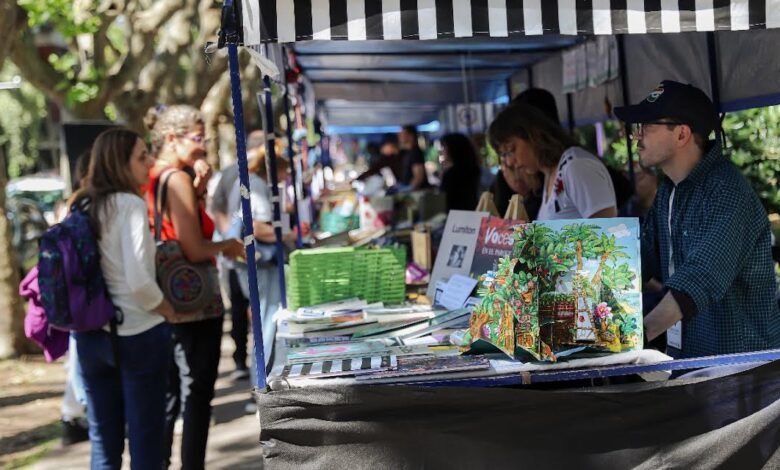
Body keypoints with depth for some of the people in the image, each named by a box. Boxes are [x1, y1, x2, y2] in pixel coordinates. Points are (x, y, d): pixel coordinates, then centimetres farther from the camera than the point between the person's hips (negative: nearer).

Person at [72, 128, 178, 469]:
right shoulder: (130, 204, -13)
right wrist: (169, 312, -4)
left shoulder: (82, 207, 7)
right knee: (145, 437, 5)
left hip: (90, 334, 7)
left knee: (103, 440, 13)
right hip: (138, 334, -6)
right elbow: (139, 281, -21)